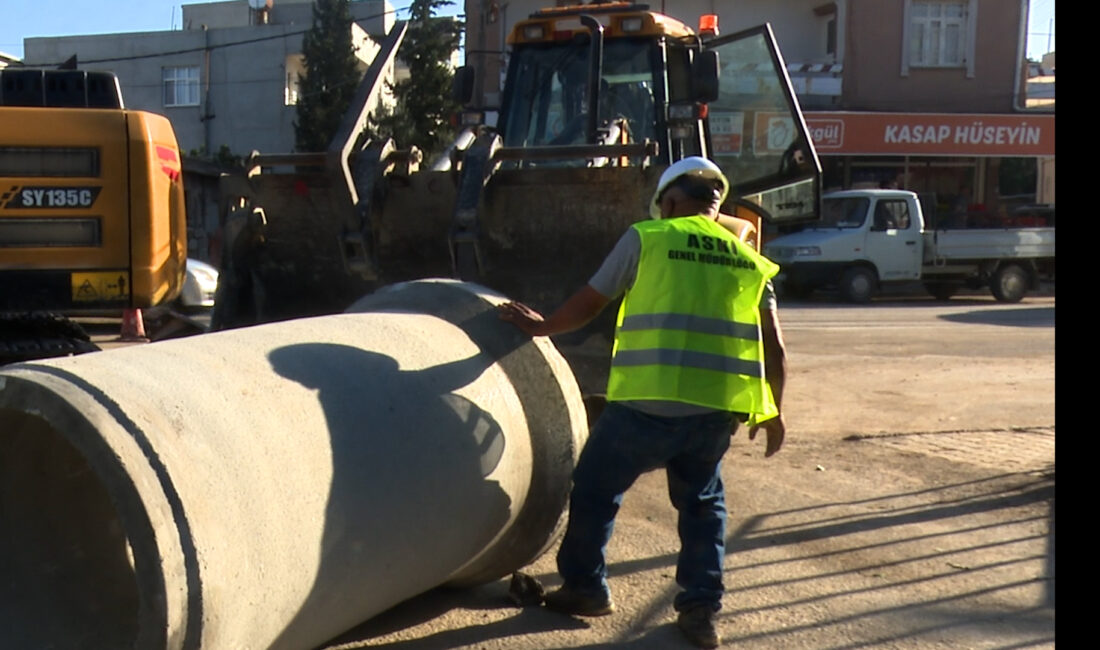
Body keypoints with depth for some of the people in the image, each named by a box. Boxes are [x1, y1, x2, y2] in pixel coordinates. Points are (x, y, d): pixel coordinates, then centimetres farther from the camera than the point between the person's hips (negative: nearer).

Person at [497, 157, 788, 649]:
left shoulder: (646, 239, 3)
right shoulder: (750, 260, 13)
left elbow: (589, 303, 9)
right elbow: (773, 349, 11)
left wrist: (542, 326, 26)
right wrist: (772, 412, 23)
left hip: (649, 401, -4)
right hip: (719, 409, 4)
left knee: (595, 487, 16)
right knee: (701, 501, 23)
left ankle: (584, 586, 28)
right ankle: (701, 607, 20)